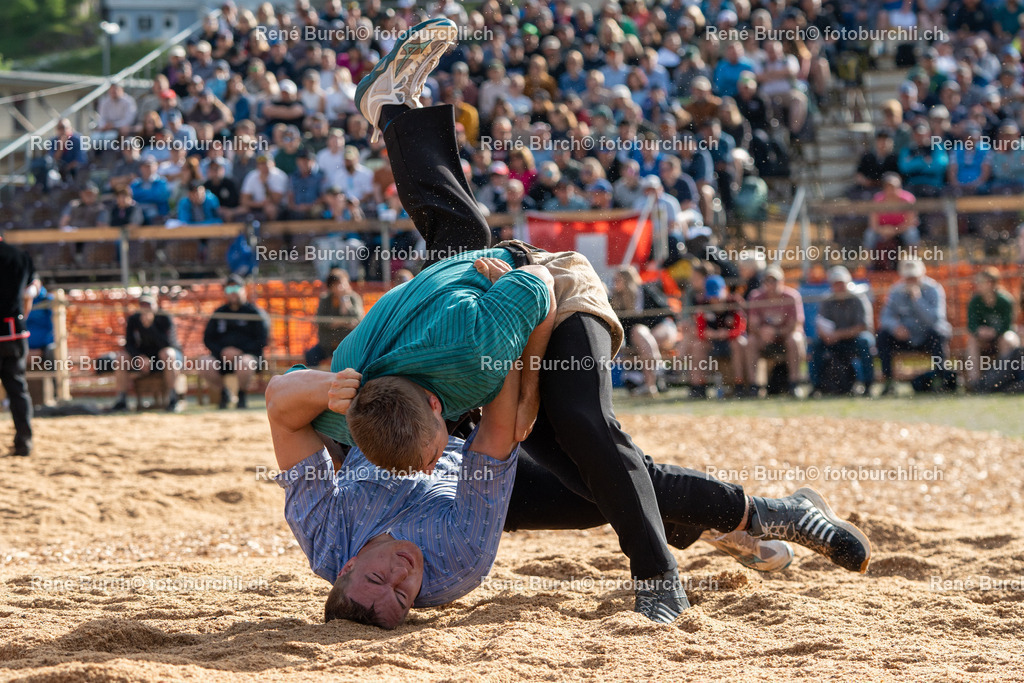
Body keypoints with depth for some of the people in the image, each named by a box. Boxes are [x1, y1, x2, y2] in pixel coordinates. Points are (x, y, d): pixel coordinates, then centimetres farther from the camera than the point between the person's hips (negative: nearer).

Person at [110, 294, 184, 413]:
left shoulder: (165, 319, -16)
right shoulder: (133, 320, -4)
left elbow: (167, 344, -29)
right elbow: (129, 344, -7)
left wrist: (150, 326, -35)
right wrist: (140, 358, -28)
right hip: (144, 356, 4)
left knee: (167, 353, -38)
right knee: (121, 357, -19)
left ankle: (173, 399, -36)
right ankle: (121, 401, -18)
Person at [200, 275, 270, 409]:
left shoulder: (255, 312, 7)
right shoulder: (219, 313, 19)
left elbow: (262, 340, -1)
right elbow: (208, 339, 15)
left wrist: (241, 352, -15)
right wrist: (222, 351, -7)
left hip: (248, 354, -3)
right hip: (222, 355, 3)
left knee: (244, 363, -40)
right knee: (206, 364, -29)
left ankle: (242, 396, -10)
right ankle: (224, 393, -3)